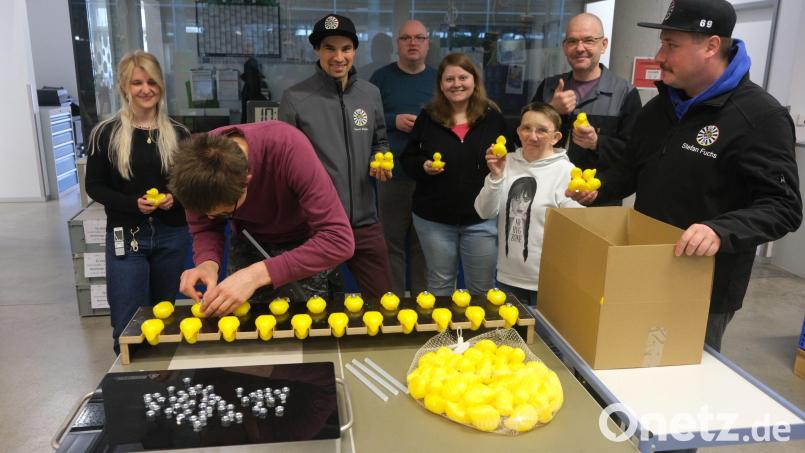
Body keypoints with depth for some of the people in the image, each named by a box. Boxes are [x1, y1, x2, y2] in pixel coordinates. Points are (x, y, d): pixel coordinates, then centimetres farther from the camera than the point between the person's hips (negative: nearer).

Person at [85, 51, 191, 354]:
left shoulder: (178, 133, 2)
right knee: (128, 324, -1)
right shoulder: (106, 133, -3)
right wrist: (133, 203, -16)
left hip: (172, 235, 2)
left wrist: (175, 197, -11)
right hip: (125, 236, -2)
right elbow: (94, 186, 0)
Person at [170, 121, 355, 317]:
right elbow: (203, 228, -10)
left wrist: (259, 273, -46)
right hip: (248, 244, 3)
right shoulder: (197, 162, -26)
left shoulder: (288, 147, -38)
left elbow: (339, 239, -40)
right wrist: (208, 263, -32)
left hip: (304, 244, -3)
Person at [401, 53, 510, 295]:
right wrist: (423, 166, -15)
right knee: (439, 285, 16)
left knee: (482, 289, 11)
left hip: (482, 218, 0)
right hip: (434, 218, 0)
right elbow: (407, 159, 6)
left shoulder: (493, 117, 0)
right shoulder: (427, 117, 0)